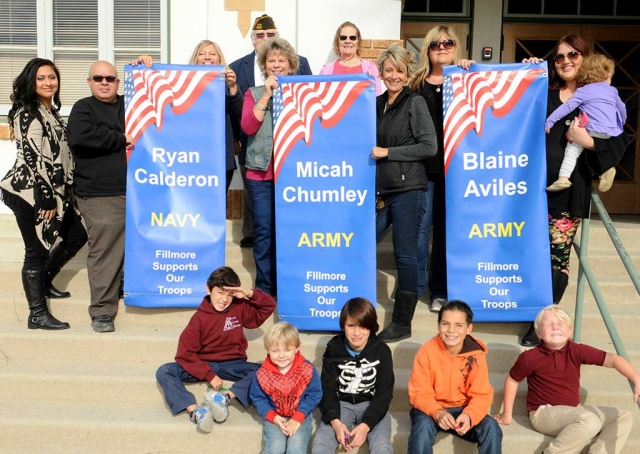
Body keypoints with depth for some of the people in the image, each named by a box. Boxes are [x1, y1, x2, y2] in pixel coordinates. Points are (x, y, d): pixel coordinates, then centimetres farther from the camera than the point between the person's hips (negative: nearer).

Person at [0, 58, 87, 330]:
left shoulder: (52, 111, 14)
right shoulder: (27, 113, -13)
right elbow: (32, 158, -20)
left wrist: (59, 194, 17)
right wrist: (47, 198, -19)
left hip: (52, 191, 9)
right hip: (30, 193, -9)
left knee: (77, 236, 16)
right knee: (36, 250, -2)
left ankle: (43, 281, 34)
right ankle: (38, 315, 9)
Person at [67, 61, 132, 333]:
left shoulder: (129, 105, 18)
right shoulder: (83, 108, 1)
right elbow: (82, 136, -18)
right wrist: (122, 139, -11)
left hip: (135, 190, 6)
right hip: (100, 196, -5)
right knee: (105, 252, -8)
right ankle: (102, 311, -1)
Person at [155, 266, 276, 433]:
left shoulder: (240, 308, -1)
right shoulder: (200, 317, -8)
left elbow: (269, 306, 2)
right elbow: (185, 353, -12)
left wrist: (250, 294, -14)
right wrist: (209, 375, -20)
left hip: (232, 365, 1)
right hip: (205, 365, 0)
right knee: (164, 371, -24)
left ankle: (225, 397, -42)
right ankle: (195, 411, -42)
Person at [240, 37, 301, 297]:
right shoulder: (254, 93, 9)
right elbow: (248, 127, -7)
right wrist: (267, 95, -10)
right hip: (261, 171, 0)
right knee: (263, 231, 3)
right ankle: (264, 289, 14)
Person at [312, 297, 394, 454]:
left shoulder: (382, 351, -6)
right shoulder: (333, 349, -4)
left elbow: (384, 392, -9)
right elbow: (327, 388, -4)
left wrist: (366, 425, -23)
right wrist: (335, 422, -22)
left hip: (372, 405, -1)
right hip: (341, 404, 1)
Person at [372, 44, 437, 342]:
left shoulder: (415, 103, -3)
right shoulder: (376, 103, 13)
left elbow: (429, 146, -11)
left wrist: (388, 152, -13)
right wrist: (374, 173, 6)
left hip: (407, 190, -6)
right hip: (380, 190, 6)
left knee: (405, 256, 0)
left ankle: (402, 324, 13)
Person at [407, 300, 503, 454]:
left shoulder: (476, 354, -10)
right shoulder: (427, 351, -15)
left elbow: (482, 395, -10)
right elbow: (419, 393, -13)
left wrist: (469, 415, -31)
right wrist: (438, 412, -33)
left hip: (463, 410, 2)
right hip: (432, 409, -2)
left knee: (492, 428, -22)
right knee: (422, 427, -33)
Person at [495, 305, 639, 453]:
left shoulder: (577, 351, -8)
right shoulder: (530, 357, -16)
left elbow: (612, 359, -13)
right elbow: (512, 380, -1)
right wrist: (507, 413, 5)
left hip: (574, 410, 6)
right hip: (545, 412, -6)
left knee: (624, 417, -1)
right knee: (590, 421, -32)